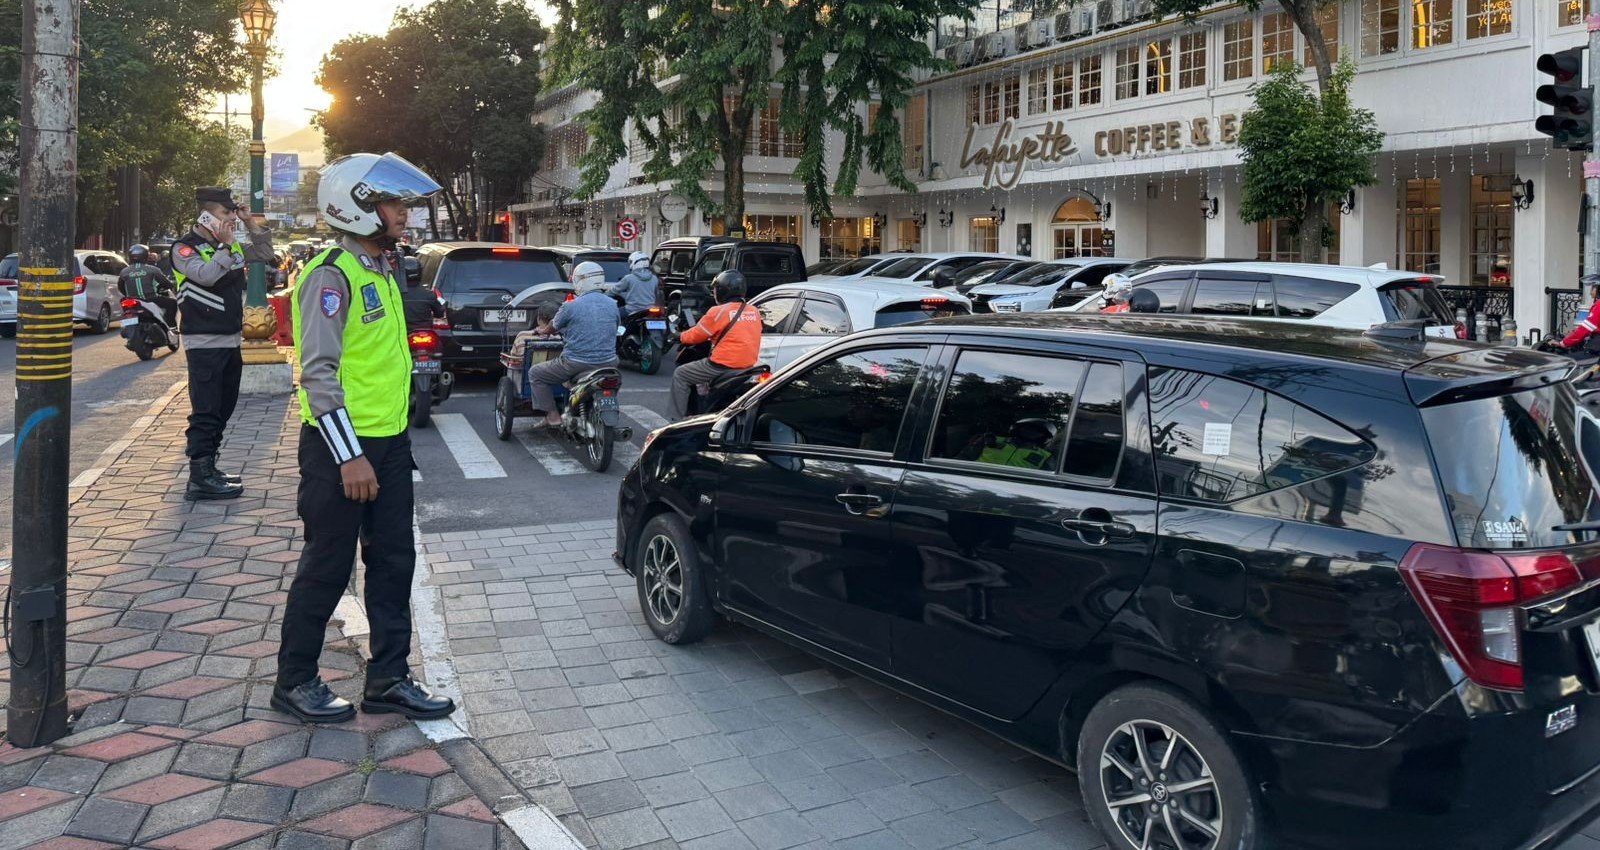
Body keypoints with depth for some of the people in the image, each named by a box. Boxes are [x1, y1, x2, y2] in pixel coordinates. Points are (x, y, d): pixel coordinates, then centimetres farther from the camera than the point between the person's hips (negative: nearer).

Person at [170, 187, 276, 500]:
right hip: (204, 342, -8)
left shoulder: (232, 247, 12)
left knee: (223, 410, 14)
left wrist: (251, 224, 10)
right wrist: (224, 246, -17)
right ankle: (200, 478, -7)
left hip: (231, 340, 8)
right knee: (205, 412, -9)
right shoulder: (186, 247, -9)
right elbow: (206, 274, -25)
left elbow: (265, 253, 21)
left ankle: (207, 468, 24)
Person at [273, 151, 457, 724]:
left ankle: (388, 678, 21)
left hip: (388, 441, 9)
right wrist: (350, 456, -24)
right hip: (341, 443, -9)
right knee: (327, 567, 2)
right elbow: (319, 372, -20)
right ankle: (294, 682, 18)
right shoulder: (331, 274, -15)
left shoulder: (381, 270, 15)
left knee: (393, 562, 11)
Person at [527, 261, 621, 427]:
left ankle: (552, 414, 8)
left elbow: (552, 328, 9)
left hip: (576, 363, -4)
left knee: (535, 374, 15)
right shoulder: (612, 304, 3)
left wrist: (542, 330, 32)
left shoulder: (571, 307, -9)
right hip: (607, 362, 4)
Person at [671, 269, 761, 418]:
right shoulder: (755, 312, 7)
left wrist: (681, 337, 19)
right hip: (748, 365, 8)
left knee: (679, 375, 9)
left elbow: (696, 335, -1)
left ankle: (681, 417, 7)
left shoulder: (719, 312, -12)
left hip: (724, 364, -8)